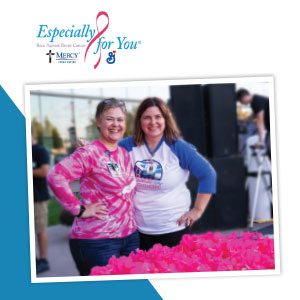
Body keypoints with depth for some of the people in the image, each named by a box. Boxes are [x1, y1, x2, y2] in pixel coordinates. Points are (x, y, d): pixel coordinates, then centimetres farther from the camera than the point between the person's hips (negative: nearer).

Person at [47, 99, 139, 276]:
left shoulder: (125, 154, 11)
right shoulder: (89, 153, -12)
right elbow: (55, 176, -24)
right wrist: (79, 210, -20)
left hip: (130, 236, 7)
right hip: (97, 241, -7)